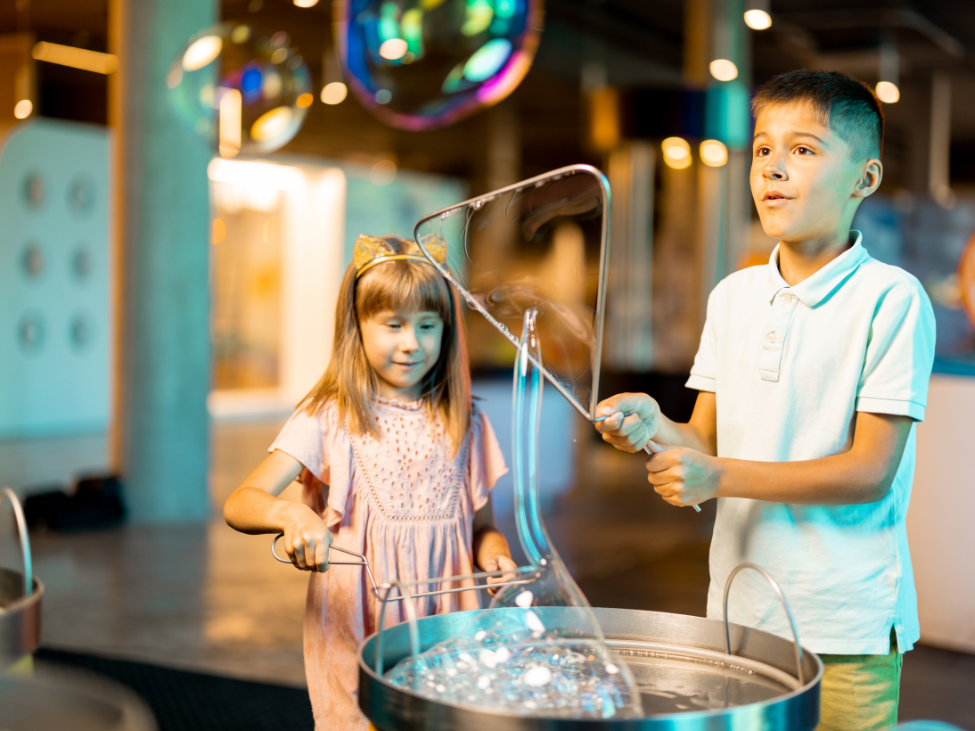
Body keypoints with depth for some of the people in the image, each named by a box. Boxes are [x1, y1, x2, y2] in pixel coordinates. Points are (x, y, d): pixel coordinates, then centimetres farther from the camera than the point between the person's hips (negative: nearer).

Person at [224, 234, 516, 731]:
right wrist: (291, 514, -33)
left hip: (443, 629, 3)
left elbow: (481, 525, 13)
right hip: (354, 632, -2)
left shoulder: (465, 425, 6)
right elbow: (239, 505, -12)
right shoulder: (330, 419, -5)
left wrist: (495, 554, -10)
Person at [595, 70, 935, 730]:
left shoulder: (891, 299, -11)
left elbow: (869, 471, -14)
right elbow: (707, 441, 8)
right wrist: (652, 424, -13)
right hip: (738, 605, 5)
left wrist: (719, 475, -21)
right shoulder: (733, 296, 7)